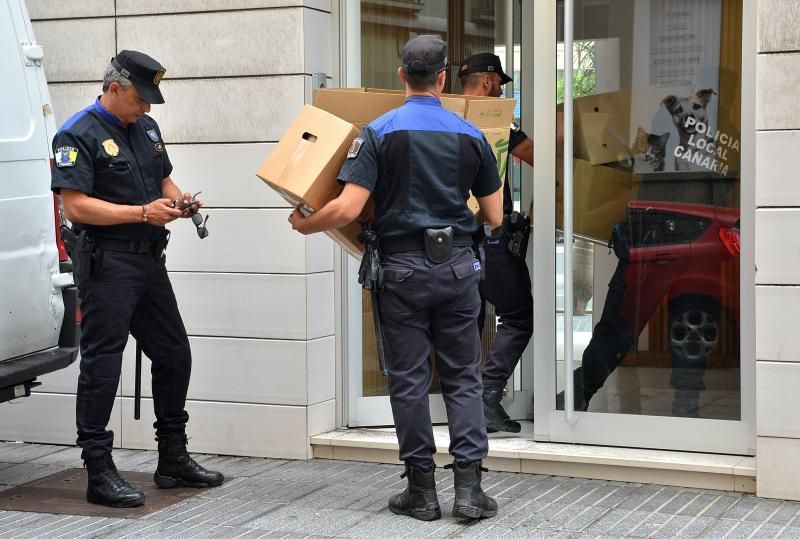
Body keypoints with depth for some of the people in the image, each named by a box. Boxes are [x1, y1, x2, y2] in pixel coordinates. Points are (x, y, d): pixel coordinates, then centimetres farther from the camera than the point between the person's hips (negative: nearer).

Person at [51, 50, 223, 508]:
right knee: (102, 363, -5)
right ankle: (99, 472, 1)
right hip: (106, 262, -8)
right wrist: (143, 213, -21)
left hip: (150, 260, 9)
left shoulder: (147, 128, 15)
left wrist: (177, 198, 4)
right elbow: (76, 205, -18)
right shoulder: (79, 135, -10)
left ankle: (174, 460, 25)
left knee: (174, 355, 13)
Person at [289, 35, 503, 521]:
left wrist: (304, 224, 5)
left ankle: (422, 490, 11)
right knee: (463, 377, 8)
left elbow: (349, 208, -13)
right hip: (458, 266, 2)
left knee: (410, 380, 5)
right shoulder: (471, 136, 3)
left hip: (403, 267, -2)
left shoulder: (379, 132, -5)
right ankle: (469, 485, 2)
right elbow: (494, 217, 7)